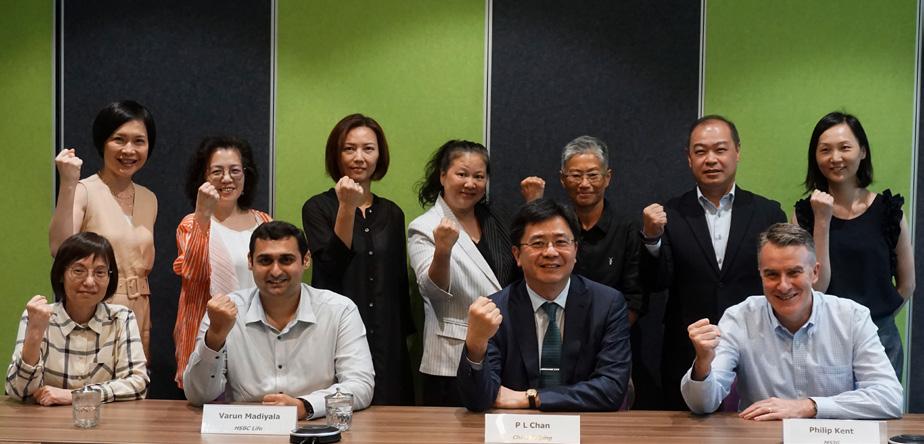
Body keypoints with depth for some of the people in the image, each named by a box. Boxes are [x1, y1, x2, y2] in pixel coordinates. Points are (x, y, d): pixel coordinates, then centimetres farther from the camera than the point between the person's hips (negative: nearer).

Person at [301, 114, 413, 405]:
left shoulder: (391, 214, 11)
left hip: (386, 341, 4)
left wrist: (404, 335, 16)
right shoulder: (318, 208, 0)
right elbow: (331, 266, -13)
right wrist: (347, 207, -19)